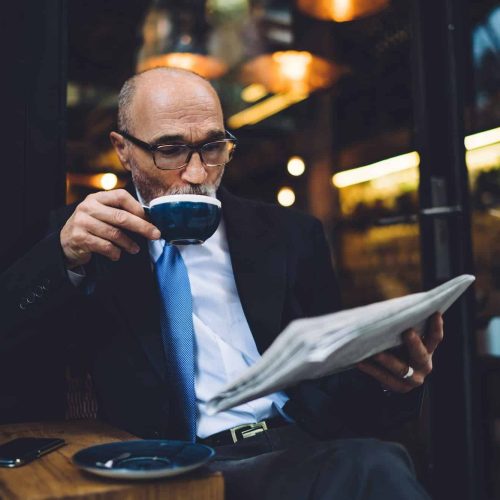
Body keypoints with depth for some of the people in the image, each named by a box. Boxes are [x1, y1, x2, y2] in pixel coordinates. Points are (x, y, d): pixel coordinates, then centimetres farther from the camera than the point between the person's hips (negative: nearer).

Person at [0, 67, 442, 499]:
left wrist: (393, 376, -14)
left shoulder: (290, 235, 12)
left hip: (303, 451, 4)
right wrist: (63, 258, -14)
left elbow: (336, 375, 10)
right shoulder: (89, 238, 8)